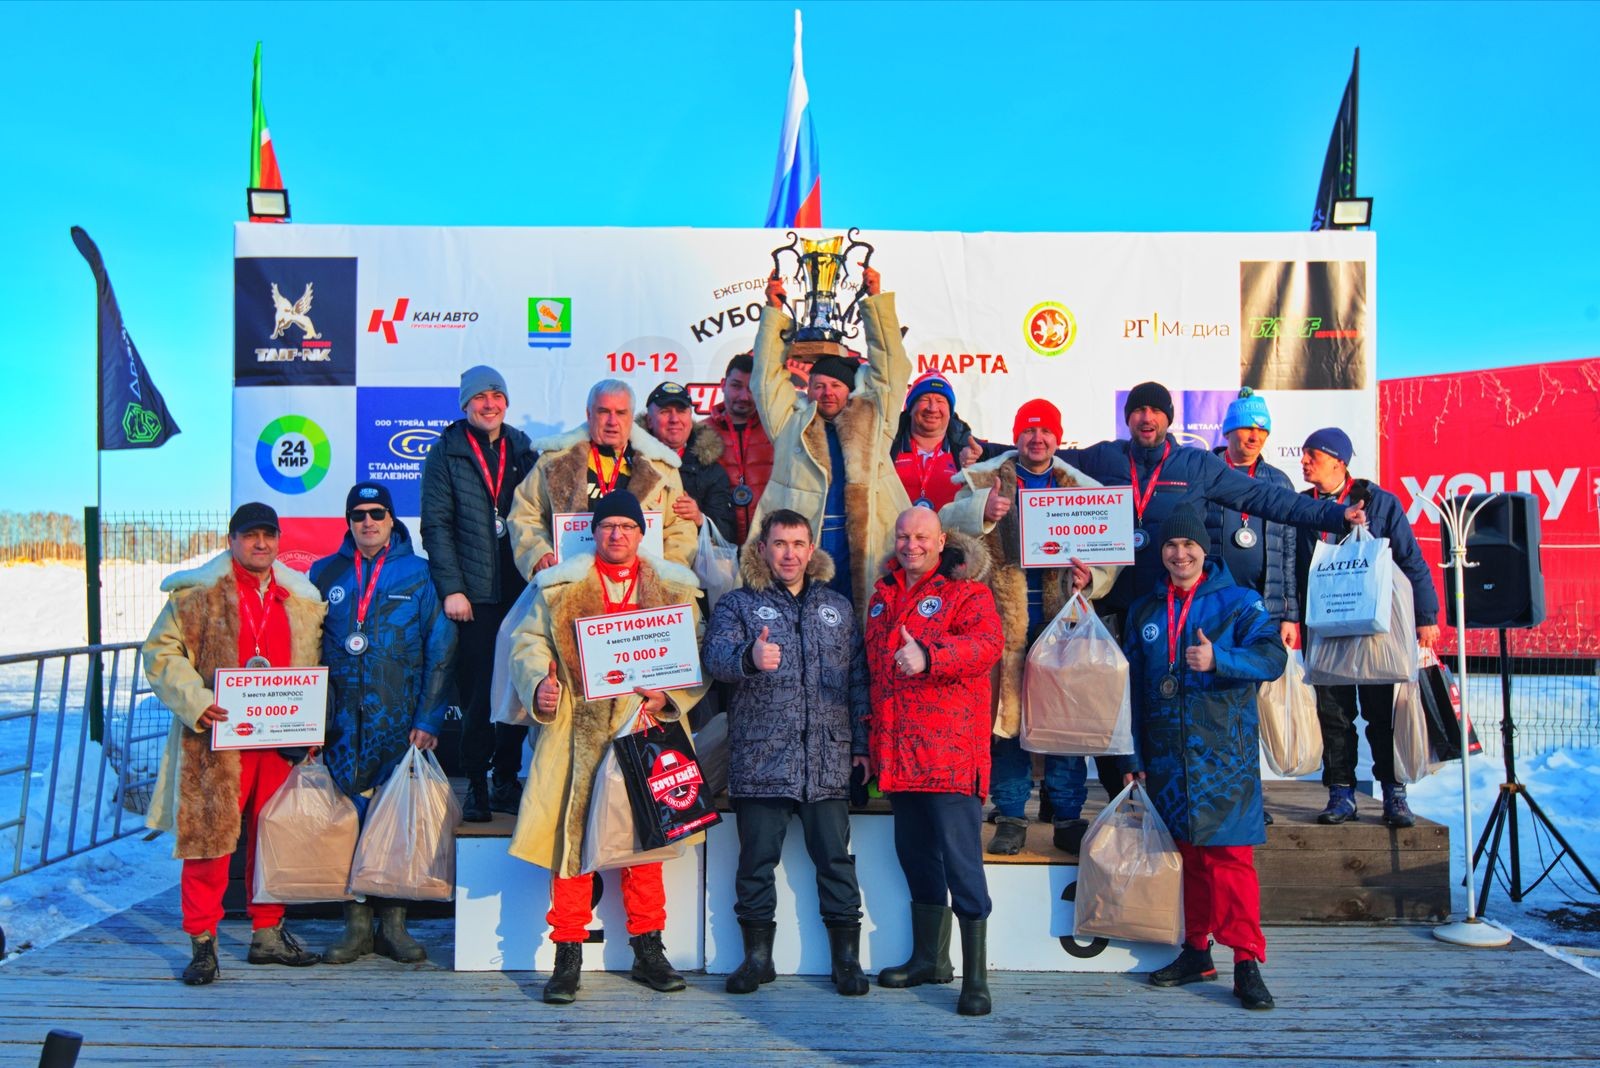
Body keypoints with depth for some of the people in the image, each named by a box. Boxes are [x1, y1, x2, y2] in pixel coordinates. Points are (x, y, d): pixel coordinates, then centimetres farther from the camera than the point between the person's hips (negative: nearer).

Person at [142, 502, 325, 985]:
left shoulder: (303, 598, 12)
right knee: (209, 836, -1)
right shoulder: (198, 592, -1)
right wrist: (195, 701, -15)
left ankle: (268, 932, 24)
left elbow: (315, 664, 19)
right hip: (215, 739, -4)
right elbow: (161, 651, -2)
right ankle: (202, 942, 11)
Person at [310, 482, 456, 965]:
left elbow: (440, 652, 0)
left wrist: (429, 720, -8)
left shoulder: (419, 574, 3)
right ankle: (356, 924, 14)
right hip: (342, 721, 2)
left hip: (400, 720, -2)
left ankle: (393, 922, 13)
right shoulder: (325, 573, 10)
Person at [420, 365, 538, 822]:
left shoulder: (523, 450, 12)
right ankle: (476, 785, 12)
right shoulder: (446, 453, 3)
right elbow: (436, 525, -2)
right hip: (473, 595, -3)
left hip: (521, 591, 3)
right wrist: (452, 589, -9)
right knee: (476, 692, 0)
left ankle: (506, 780, 19)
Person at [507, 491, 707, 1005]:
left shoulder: (674, 587, 10)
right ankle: (568, 956, 8)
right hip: (578, 729, -1)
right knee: (571, 833, -2)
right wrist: (538, 684, -11)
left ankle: (648, 950, 18)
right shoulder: (559, 586, 10)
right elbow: (527, 643, 8)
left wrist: (668, 695, -9)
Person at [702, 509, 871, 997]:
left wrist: (862, 742, 7)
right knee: (757, 860, 4)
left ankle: (847, 957, 16)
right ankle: (757, 956, 18)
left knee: (836, 859, 4)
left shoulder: (837, 607, 16)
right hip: (760, 759, -2)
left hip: (828, 761, 2)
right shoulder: (738, 604, 7)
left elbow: (858, 678, 15)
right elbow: (716, 656, -12)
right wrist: (749, 657, -34)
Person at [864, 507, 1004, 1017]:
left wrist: (929, 656, -36)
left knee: (960, 859, -6)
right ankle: (929, 957, 30)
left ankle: (975, 976, 3)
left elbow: (988, 644, -20)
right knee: (914, 852, 15)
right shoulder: (884, 594, 17)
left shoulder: (966, 591, -2)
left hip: (950, 748, -6)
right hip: (897, 749, 7)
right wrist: (869, 736, 23)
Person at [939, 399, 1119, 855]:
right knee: (1006, 715, 1)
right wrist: (979, 510, -26)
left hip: (1062, 617, 1)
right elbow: (946, 521, -6)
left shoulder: (1082, 488, 13)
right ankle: (1010, 817, 13)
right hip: (1005, 618, -1)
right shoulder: (985, 480, 9)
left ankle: (1068, 818, 15)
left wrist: (1090, 576, -11)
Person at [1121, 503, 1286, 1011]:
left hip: (1223, 754, -4)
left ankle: (1247, 960, 0)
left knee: (1229, 854, -8)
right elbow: (1131, 686, 14)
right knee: (1184, 854, 10)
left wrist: (1218, 659, -27)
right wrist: (1132, 756, 10)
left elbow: (1273, 656, -10)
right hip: (1166, 756, 4)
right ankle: (1195, 951, 21)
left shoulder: (1238, 601, 2)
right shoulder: (1144, 611, 13)